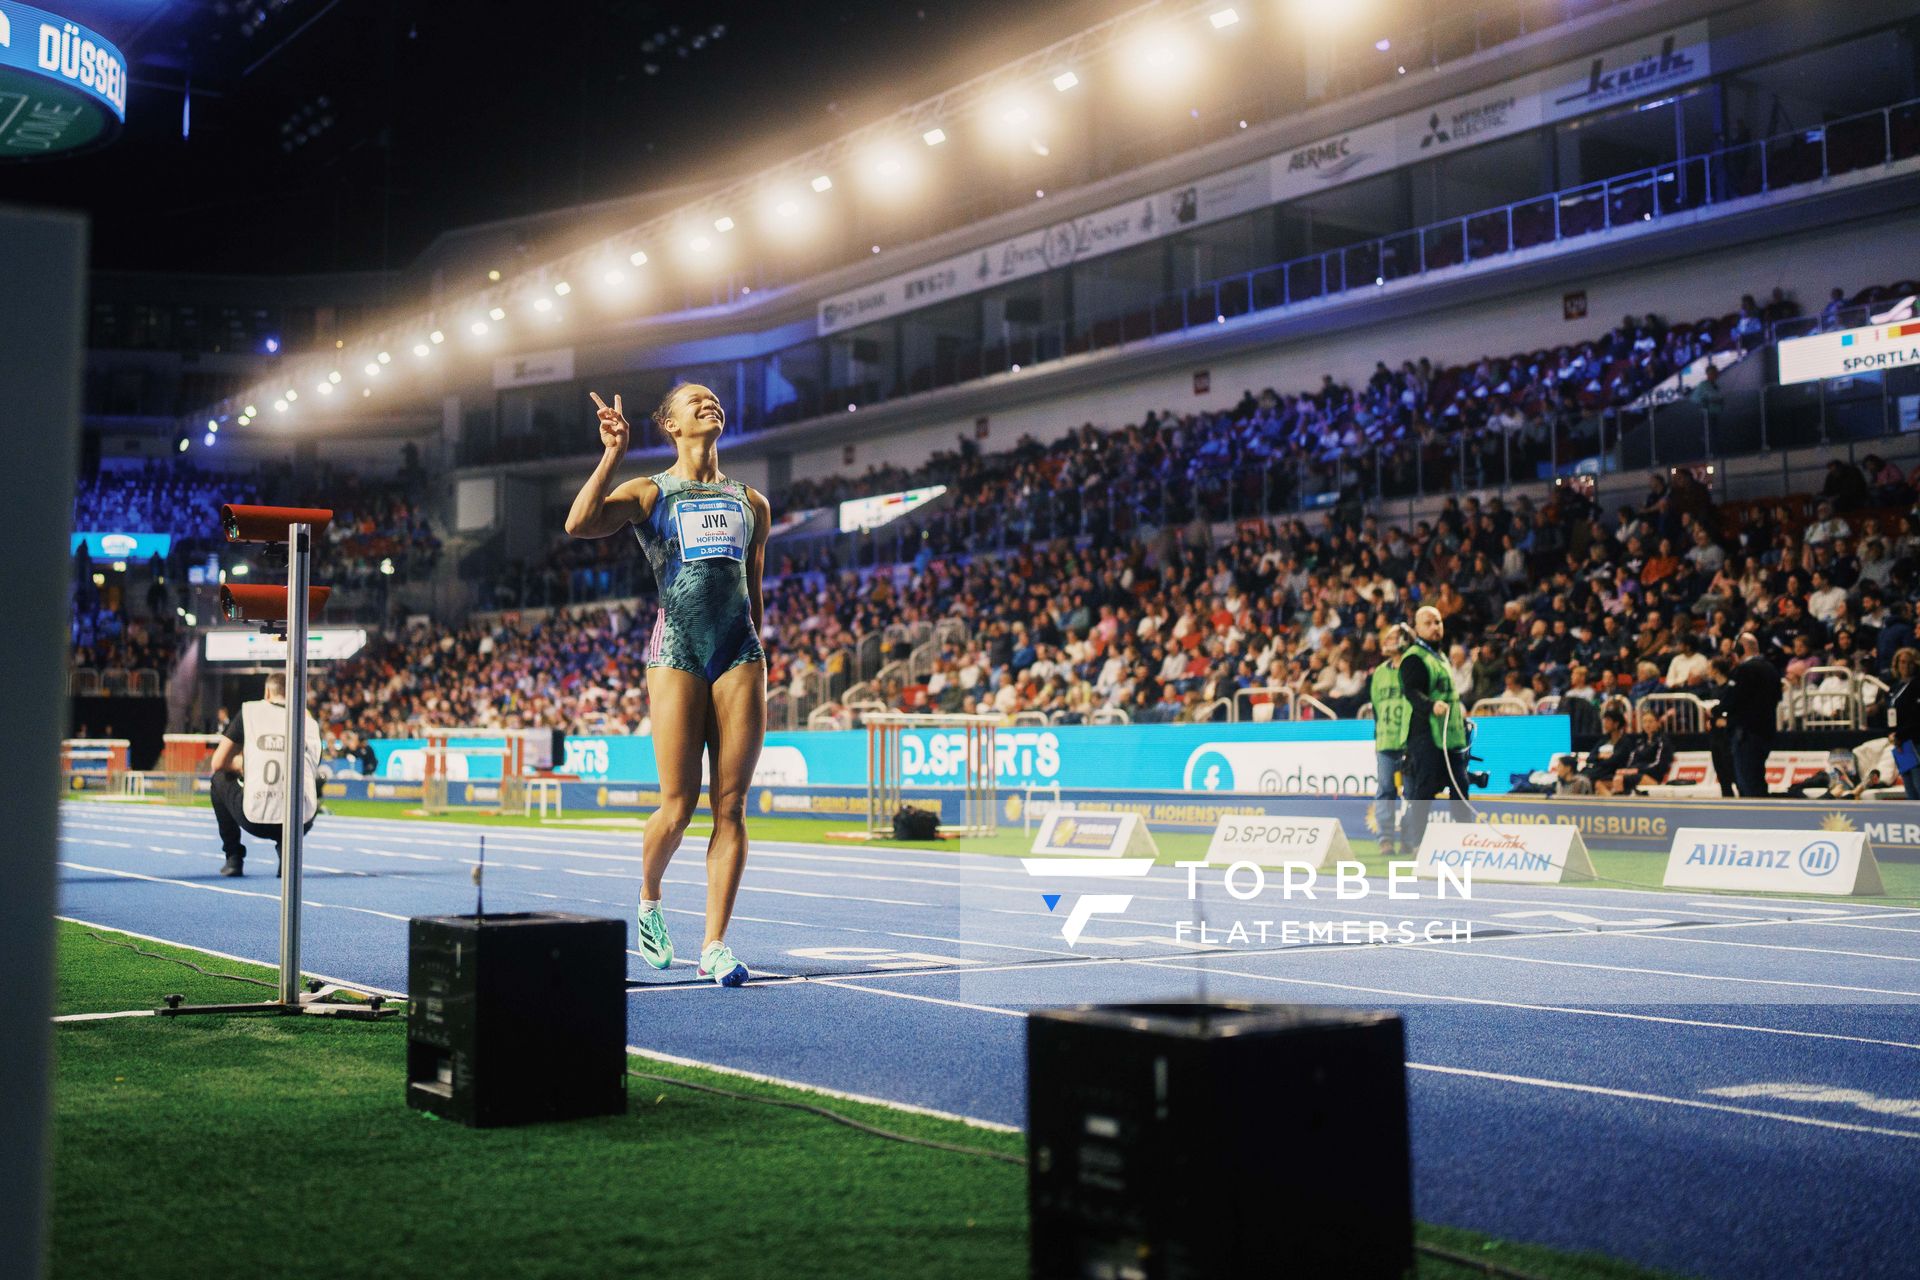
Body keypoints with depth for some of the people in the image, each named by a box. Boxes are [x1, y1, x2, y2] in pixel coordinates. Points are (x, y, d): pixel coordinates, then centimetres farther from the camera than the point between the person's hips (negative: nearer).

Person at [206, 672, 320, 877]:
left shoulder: (249, 711, 11)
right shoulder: (309, 721, 17)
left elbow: (217, 764, 12)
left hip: (255, 819, -1)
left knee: (220, 779, 30)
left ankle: (234, 858, 24)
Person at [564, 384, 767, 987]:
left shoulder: (752, 504, 19)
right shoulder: (648, 493, 7)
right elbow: (579, 524, -12)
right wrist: (613, 453, -11)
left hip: (740, 654, 3)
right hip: (676, 651, -3)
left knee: (731, 806, -3)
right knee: (678, 807, -4)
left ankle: (715, 946, 2)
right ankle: (648, 901, 26)